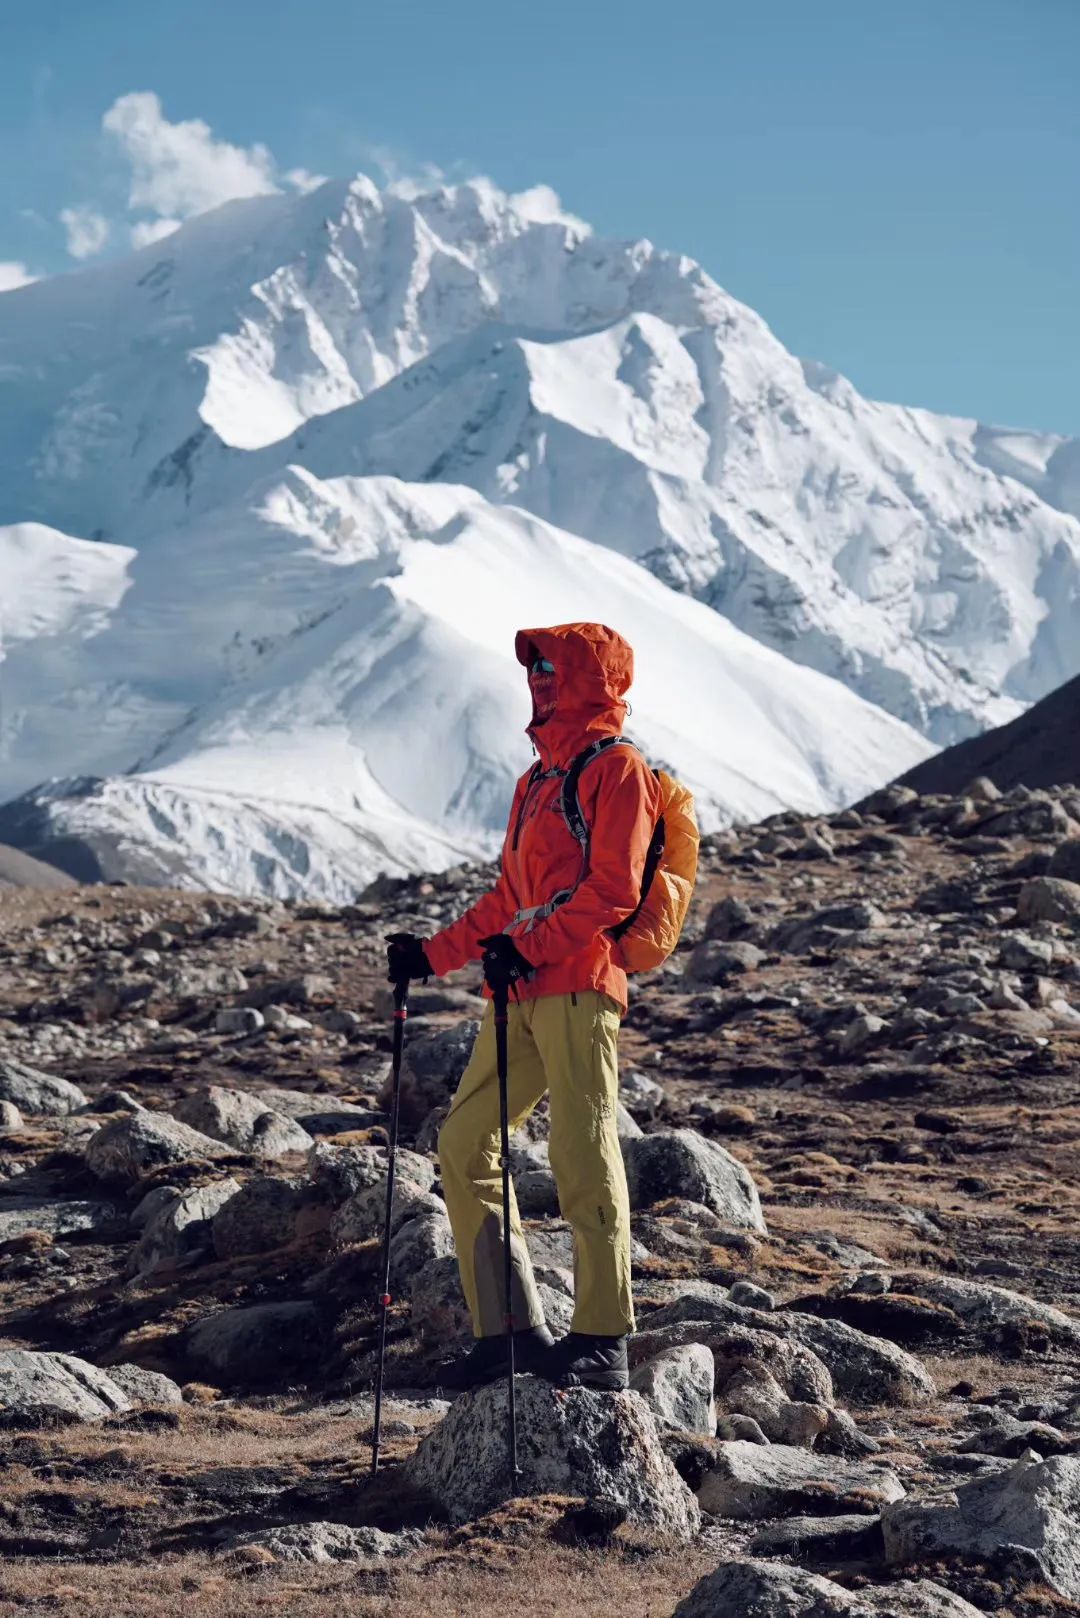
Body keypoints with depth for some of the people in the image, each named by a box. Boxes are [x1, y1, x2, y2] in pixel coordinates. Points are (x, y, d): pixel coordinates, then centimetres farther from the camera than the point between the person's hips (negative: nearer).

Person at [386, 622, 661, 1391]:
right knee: (464, 1146, 6)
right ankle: (511, 1328, 9)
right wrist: (436, 952, 24)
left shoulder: (617, 768, -3)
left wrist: (529, 948, -22)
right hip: (523, 991, 9)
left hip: (578, 986, -9)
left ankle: (605, 1341, -4)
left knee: (584, 1159, -10)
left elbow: (613, 888, -14)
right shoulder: (541, 777, 25)